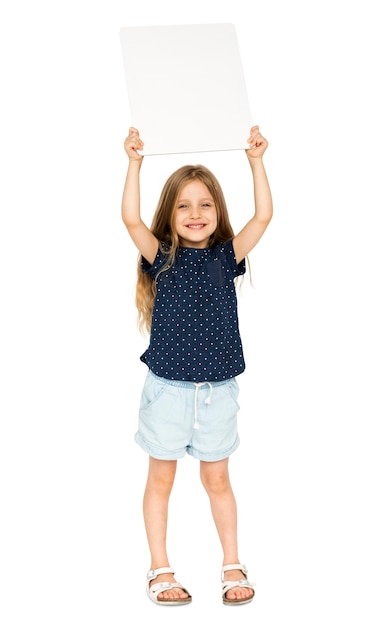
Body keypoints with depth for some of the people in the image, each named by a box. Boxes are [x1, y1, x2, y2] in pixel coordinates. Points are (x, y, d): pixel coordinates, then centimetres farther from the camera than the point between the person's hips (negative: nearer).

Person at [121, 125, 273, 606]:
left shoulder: (226, 256, 2)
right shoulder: (162, 257, -3)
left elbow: (263, 215, -9)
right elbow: (131, 219, -19)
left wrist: (256, 161, -11)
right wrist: (134, 163, -22)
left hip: (218, 389, 2)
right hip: (168, 386, -1)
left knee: (217, 479, 13)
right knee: (161, 478, 8)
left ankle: (232, 565, 25)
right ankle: (160, 570, 21)